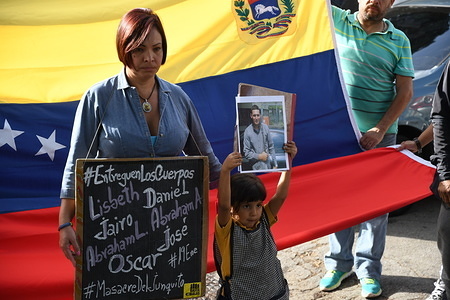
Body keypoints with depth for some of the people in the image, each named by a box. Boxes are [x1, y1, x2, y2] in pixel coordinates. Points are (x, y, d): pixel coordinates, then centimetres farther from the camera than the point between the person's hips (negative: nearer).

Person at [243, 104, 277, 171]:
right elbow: (246, 153, -3)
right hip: (257, 166, -3)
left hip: (269, 163, 3)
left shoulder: (265, 127, 2)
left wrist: (275, 165, 5)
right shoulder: (247, 131, -6)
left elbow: (271, 147, 8)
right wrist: (259, 156, -12)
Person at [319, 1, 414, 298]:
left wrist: (380, 129, -11)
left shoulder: (398, 40, 1)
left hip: (379, 134, 0)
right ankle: (338, 264, 23)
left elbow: (405, 92, -1)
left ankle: (369, 269, 18)